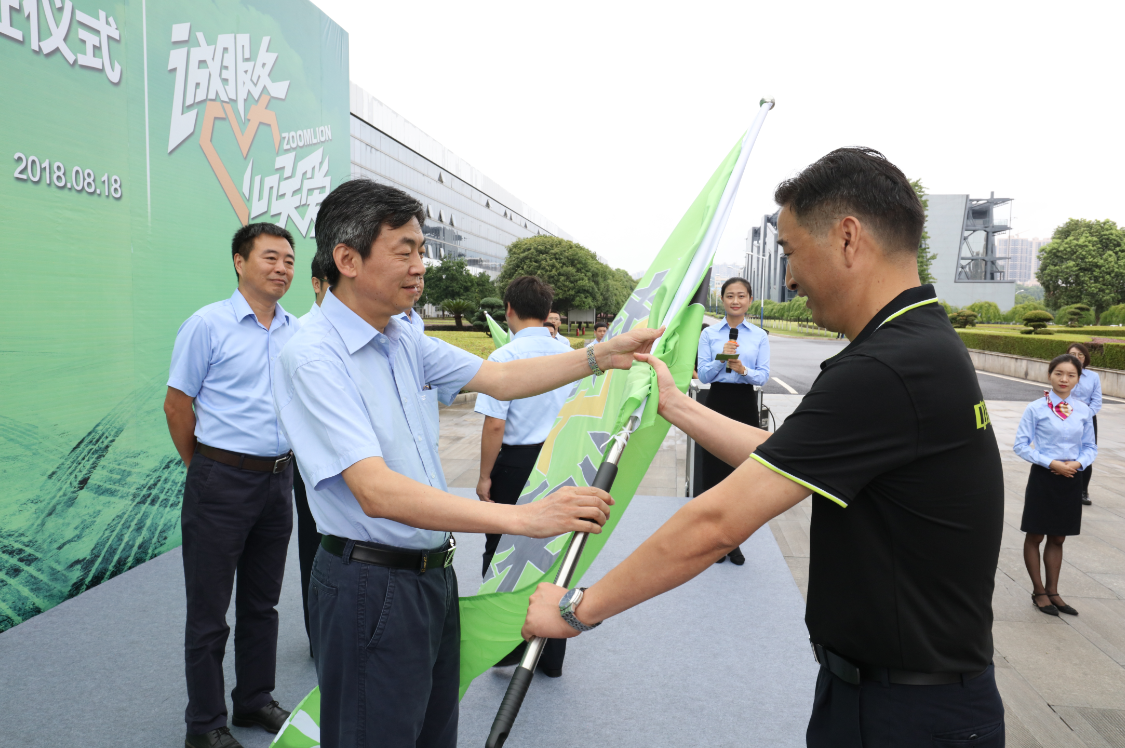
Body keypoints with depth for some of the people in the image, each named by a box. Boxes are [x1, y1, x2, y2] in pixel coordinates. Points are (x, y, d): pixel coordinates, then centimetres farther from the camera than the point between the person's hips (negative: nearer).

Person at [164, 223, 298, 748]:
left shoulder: (298, 333, 6)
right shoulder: (208, 325, -9)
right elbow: (177, 405, -5)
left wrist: (276, 464, 15)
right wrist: (205, 469, 2)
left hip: (278, 480, 5)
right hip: (222, 483, -5)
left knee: (262, 603, 17)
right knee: (209, 611, 6)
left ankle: (254, 700, 34)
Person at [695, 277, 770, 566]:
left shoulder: (760, 336, 5)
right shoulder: (709, 334, 3)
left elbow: (764, 375, -1)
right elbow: (703, 374, -3)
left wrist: (744, 370, -20)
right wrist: (722, 359, -20)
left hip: (745, 405, 1)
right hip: (718, 403, -1)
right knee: (714, 471, 0)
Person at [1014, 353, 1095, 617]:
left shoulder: (1084, 411, 2)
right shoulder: (1036, 408, -9)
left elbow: (1090, 447, 10)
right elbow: (1021, 445, -8)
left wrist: (1078, 463, -10)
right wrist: (1051, 463, -16)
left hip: (1071, 479, 3)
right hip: (1043, 478, -3)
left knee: (1058, 538, 13)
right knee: (1035, 536, 6)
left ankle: (1052, 591, 27)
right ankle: (1039, 591, 21)